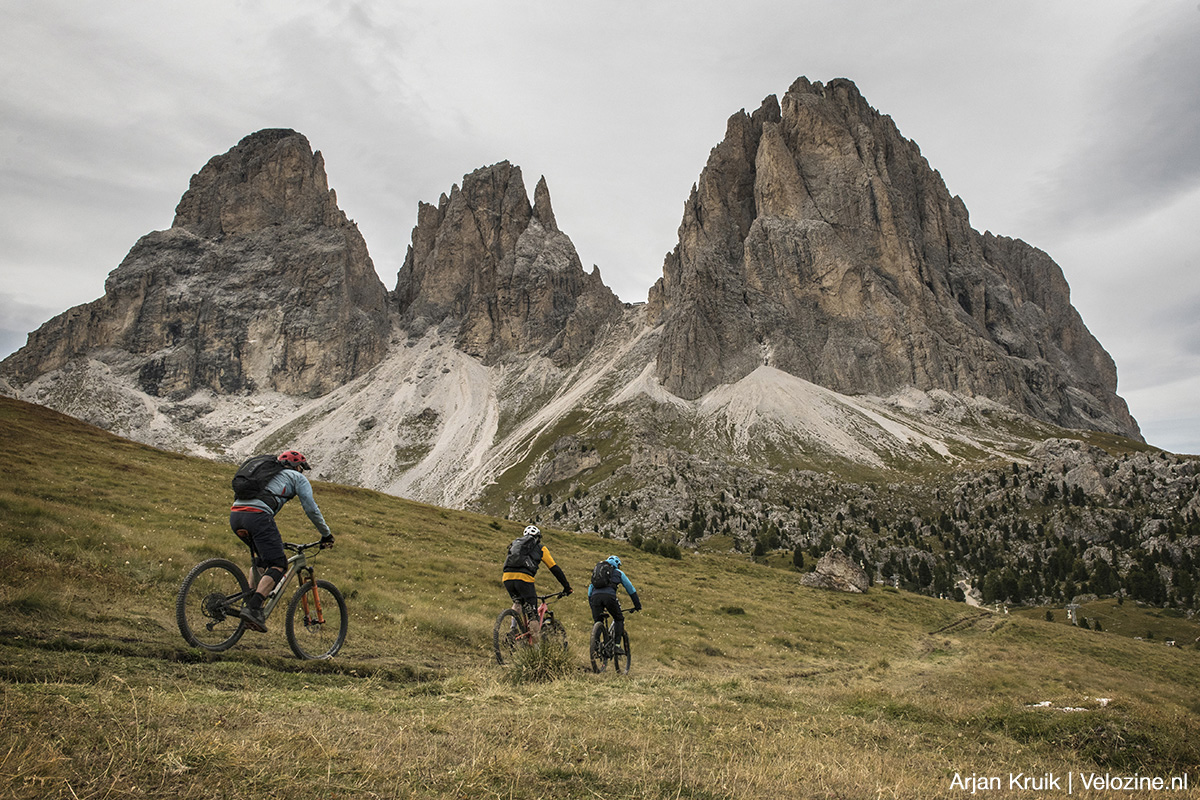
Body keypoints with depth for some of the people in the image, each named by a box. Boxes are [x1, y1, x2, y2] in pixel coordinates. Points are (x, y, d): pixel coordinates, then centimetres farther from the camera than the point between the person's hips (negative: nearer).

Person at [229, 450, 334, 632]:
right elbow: (311, 509, 10)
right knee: (278, 565, -3)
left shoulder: (269, 474, 38)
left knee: (261, 558, 26)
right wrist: (326, 534, 19)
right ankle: (253, 608, -19)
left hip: (235, 514, 8)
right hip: (257, 515, -8)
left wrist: (275, 540, 50)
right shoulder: (298, 478, 19)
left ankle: (249, 602, 15)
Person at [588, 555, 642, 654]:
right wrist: (637, 605, 32)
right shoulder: (618, 572, 26)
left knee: (597, 623, 15)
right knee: (619, 619, 15)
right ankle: (617, 645, 3)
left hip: (595, 596, 3)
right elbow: (631, 589, 27)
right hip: (609, 595, -3)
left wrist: (592, 607, 40)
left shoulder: (596, 571, 36)